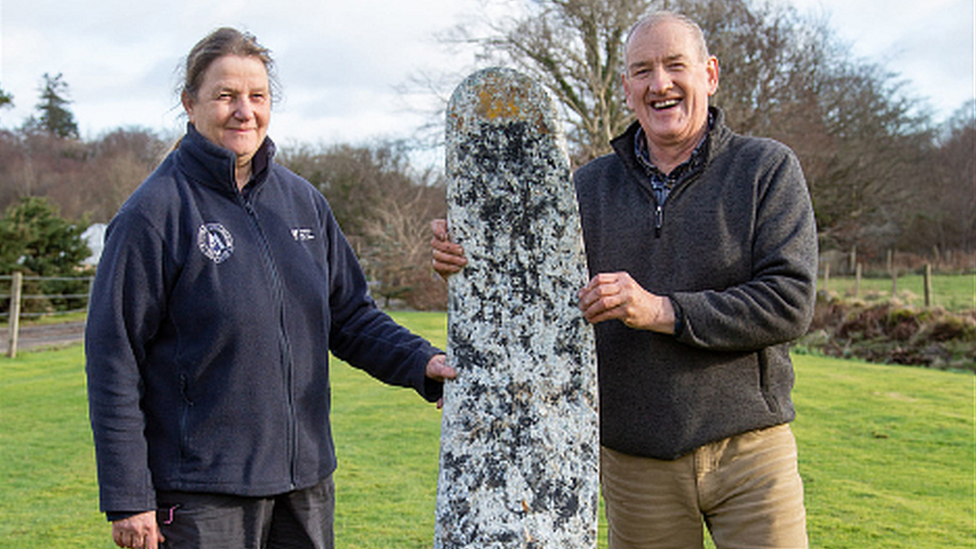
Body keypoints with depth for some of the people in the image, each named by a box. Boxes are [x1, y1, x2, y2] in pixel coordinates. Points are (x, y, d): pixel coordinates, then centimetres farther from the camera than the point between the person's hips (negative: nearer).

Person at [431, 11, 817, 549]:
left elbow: (790, 301, -11)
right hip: (634, 461, 2)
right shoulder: (589, 186, 7)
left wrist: (662, 311, -21)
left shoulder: (767, 169, -2)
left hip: (748, 450, -2)